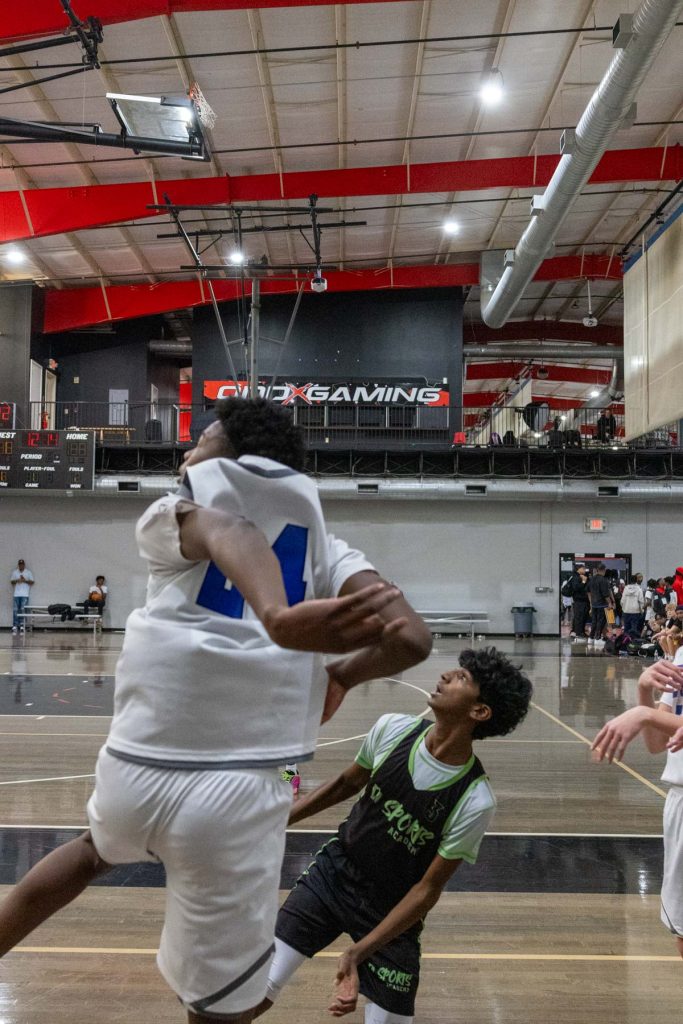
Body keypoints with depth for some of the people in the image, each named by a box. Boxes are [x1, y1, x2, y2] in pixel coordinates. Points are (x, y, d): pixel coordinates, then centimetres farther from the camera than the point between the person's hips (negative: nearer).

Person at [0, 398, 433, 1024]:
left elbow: (228, 532, -18)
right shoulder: (325, 545, 11)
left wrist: (278, 617, -39)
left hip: (133, 768, 2)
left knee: (99, 848, 38)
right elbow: (412, 638, -4)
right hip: (237, 790, -1)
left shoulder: (170, 514, 6)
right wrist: (341, 675, 16)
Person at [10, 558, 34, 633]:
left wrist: (25, 580, -11)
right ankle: (15, 625, -3)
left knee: (23, 610, -5)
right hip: (16, 594, 2)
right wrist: (17, 581, -8)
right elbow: (12, 582, 13)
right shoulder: (14, 572, 11)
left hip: (25, 594, -2)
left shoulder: (28, 572, 5)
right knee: (15, 610, -4)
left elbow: (32, 582, 4)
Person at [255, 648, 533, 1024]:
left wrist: (358, 952, -20)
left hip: (394, 912, -2)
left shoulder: (475, 801, -24)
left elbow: (428, 888, -16)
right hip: (334, 871, 2)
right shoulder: (392, 729, -15)